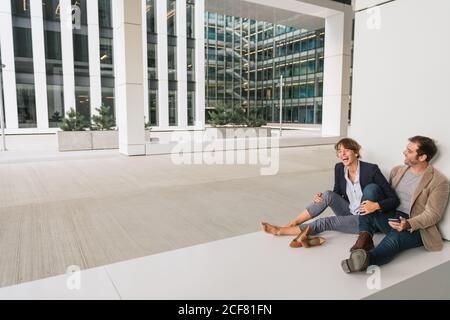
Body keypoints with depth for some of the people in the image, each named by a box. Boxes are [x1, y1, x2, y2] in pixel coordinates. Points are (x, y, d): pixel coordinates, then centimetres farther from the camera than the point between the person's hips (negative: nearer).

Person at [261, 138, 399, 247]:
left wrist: (376, 205, -36)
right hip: (349, 213, 5)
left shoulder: (371, 169, -20)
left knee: (324, 222, -24)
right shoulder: (339, 168, -5)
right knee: (328, 195, -22)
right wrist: (322, 198, -11)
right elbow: (337, 193, 9)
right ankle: (290, 224, -19)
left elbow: (394, 199, -16)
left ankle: (280, 231, -15)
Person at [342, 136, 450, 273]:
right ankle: (365, 237, -31)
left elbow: (433, 214, -10)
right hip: (389, 218, 5)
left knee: (395, 237, -41)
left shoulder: (439, 182, -4)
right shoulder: (397, 171, 14)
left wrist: (408, 224, -26)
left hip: (414, 227, -5)